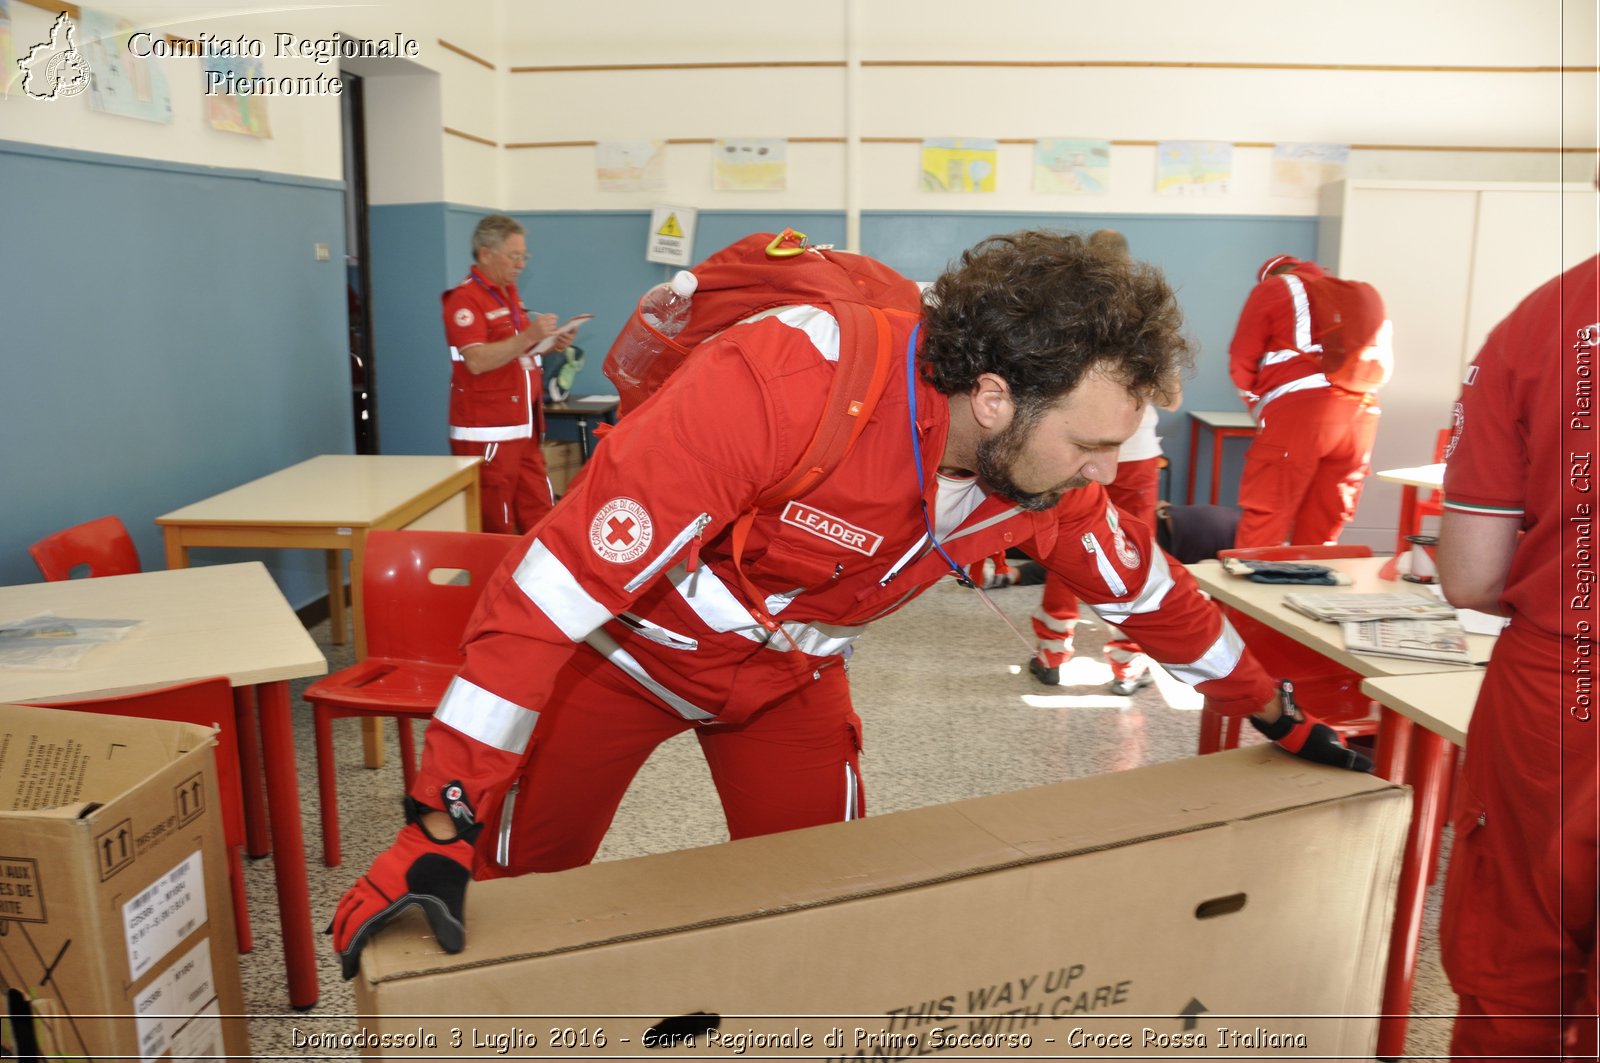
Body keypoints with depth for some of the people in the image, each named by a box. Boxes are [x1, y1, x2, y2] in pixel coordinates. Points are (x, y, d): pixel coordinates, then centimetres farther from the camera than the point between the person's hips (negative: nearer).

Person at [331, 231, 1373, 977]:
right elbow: (559, 579, -38)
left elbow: (1148, 589, 0)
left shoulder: (1048, 466, -19)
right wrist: (443, 828, -36)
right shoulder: (782, 384, -41)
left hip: (787, 672, 4)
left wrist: (1279, 719, 12)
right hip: (623, 640, -4)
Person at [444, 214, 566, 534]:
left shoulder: (509, 292, 16)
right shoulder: (465, 299, -12)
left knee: (540, 522, 8)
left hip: (523, 429, 9)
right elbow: (477, 361, -23)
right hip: (486, 434, -8)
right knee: (495, 531, -3)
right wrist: (529, 336, -28)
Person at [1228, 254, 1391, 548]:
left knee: (1264, 521, -4)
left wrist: (1259, 407, 18)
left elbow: (1242, 362, 7)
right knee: (1322, 530, 10)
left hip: (1299, 411, -5)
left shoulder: (1271, 288, 13)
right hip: (1360, 414, 5)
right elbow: (1383, 363, 21)